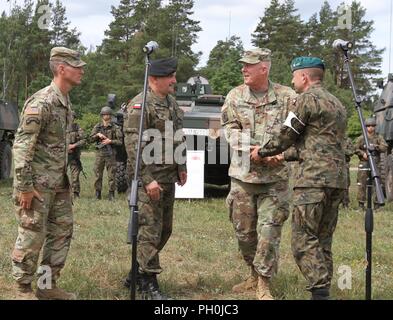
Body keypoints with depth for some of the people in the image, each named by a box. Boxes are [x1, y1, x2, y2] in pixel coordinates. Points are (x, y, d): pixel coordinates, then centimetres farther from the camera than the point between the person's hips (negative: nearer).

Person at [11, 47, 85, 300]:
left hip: (59, 183, 9)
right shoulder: (41, 103, -18)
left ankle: (48, 286, 23)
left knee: (62, 232, 12)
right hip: (37, 184, -9)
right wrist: (24, 187, -20)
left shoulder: (66, 102, 11)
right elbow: (22, 145, -20)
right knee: (32, 236, -1)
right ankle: (24, 289, 13)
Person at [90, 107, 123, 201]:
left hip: (110, 154, -2)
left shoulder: (115, 127, 0)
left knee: (111, 174, -1)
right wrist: (98, 134, -10)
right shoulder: (97, 126, 9)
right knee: (98, 174, 4)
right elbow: (91, 138, 7)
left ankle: (111, 193, 5)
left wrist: (110, 141, -16)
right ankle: (98, 192, 14)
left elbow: (120, 141, -3)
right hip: (99, 153, 2)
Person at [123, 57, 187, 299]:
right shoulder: (140, 105, -13)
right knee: (150, 231, -5)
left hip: (169, 178, 9)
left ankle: (137, 272, 27)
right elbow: (133, 145, -19)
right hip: (150, 179, -9)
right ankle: (149, 284, 4)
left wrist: (182, 167, 18)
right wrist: (148, 179, -22)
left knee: (165, 229, 14)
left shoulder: (172, 102, 14)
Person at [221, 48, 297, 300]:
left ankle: (264, 284, 5)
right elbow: (229, 129, 0)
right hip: (242, 173, 3)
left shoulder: (287, 97, 0)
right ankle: (255, 274, 29)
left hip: (275, 176, -3)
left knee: (269, 229, -5)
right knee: (243, 230, 10)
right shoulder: (235, 96, 6)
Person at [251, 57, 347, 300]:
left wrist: (262, 152, 15)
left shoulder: (307, 98, -5)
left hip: (314, 178, -9)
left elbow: (286, 136, -2)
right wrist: (284, 156, 33)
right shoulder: (337, 103, 22)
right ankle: (324, 289, 13)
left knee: (304, 239, -7)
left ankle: (320, 291, -14)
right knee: (323, 239, 12)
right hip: (338, 178, 9)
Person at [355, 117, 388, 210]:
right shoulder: (361, 138, 6)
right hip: (364, 164, 0)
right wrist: (363, 154, -13)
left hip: (376, 164, 0)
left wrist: (375, 146, -20)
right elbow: (356, 149, 4)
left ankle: (377, 204, 5)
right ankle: (361, 204, 4)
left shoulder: (379, 137, 7)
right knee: (362, 184, -2)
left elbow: (384, 148, -4)